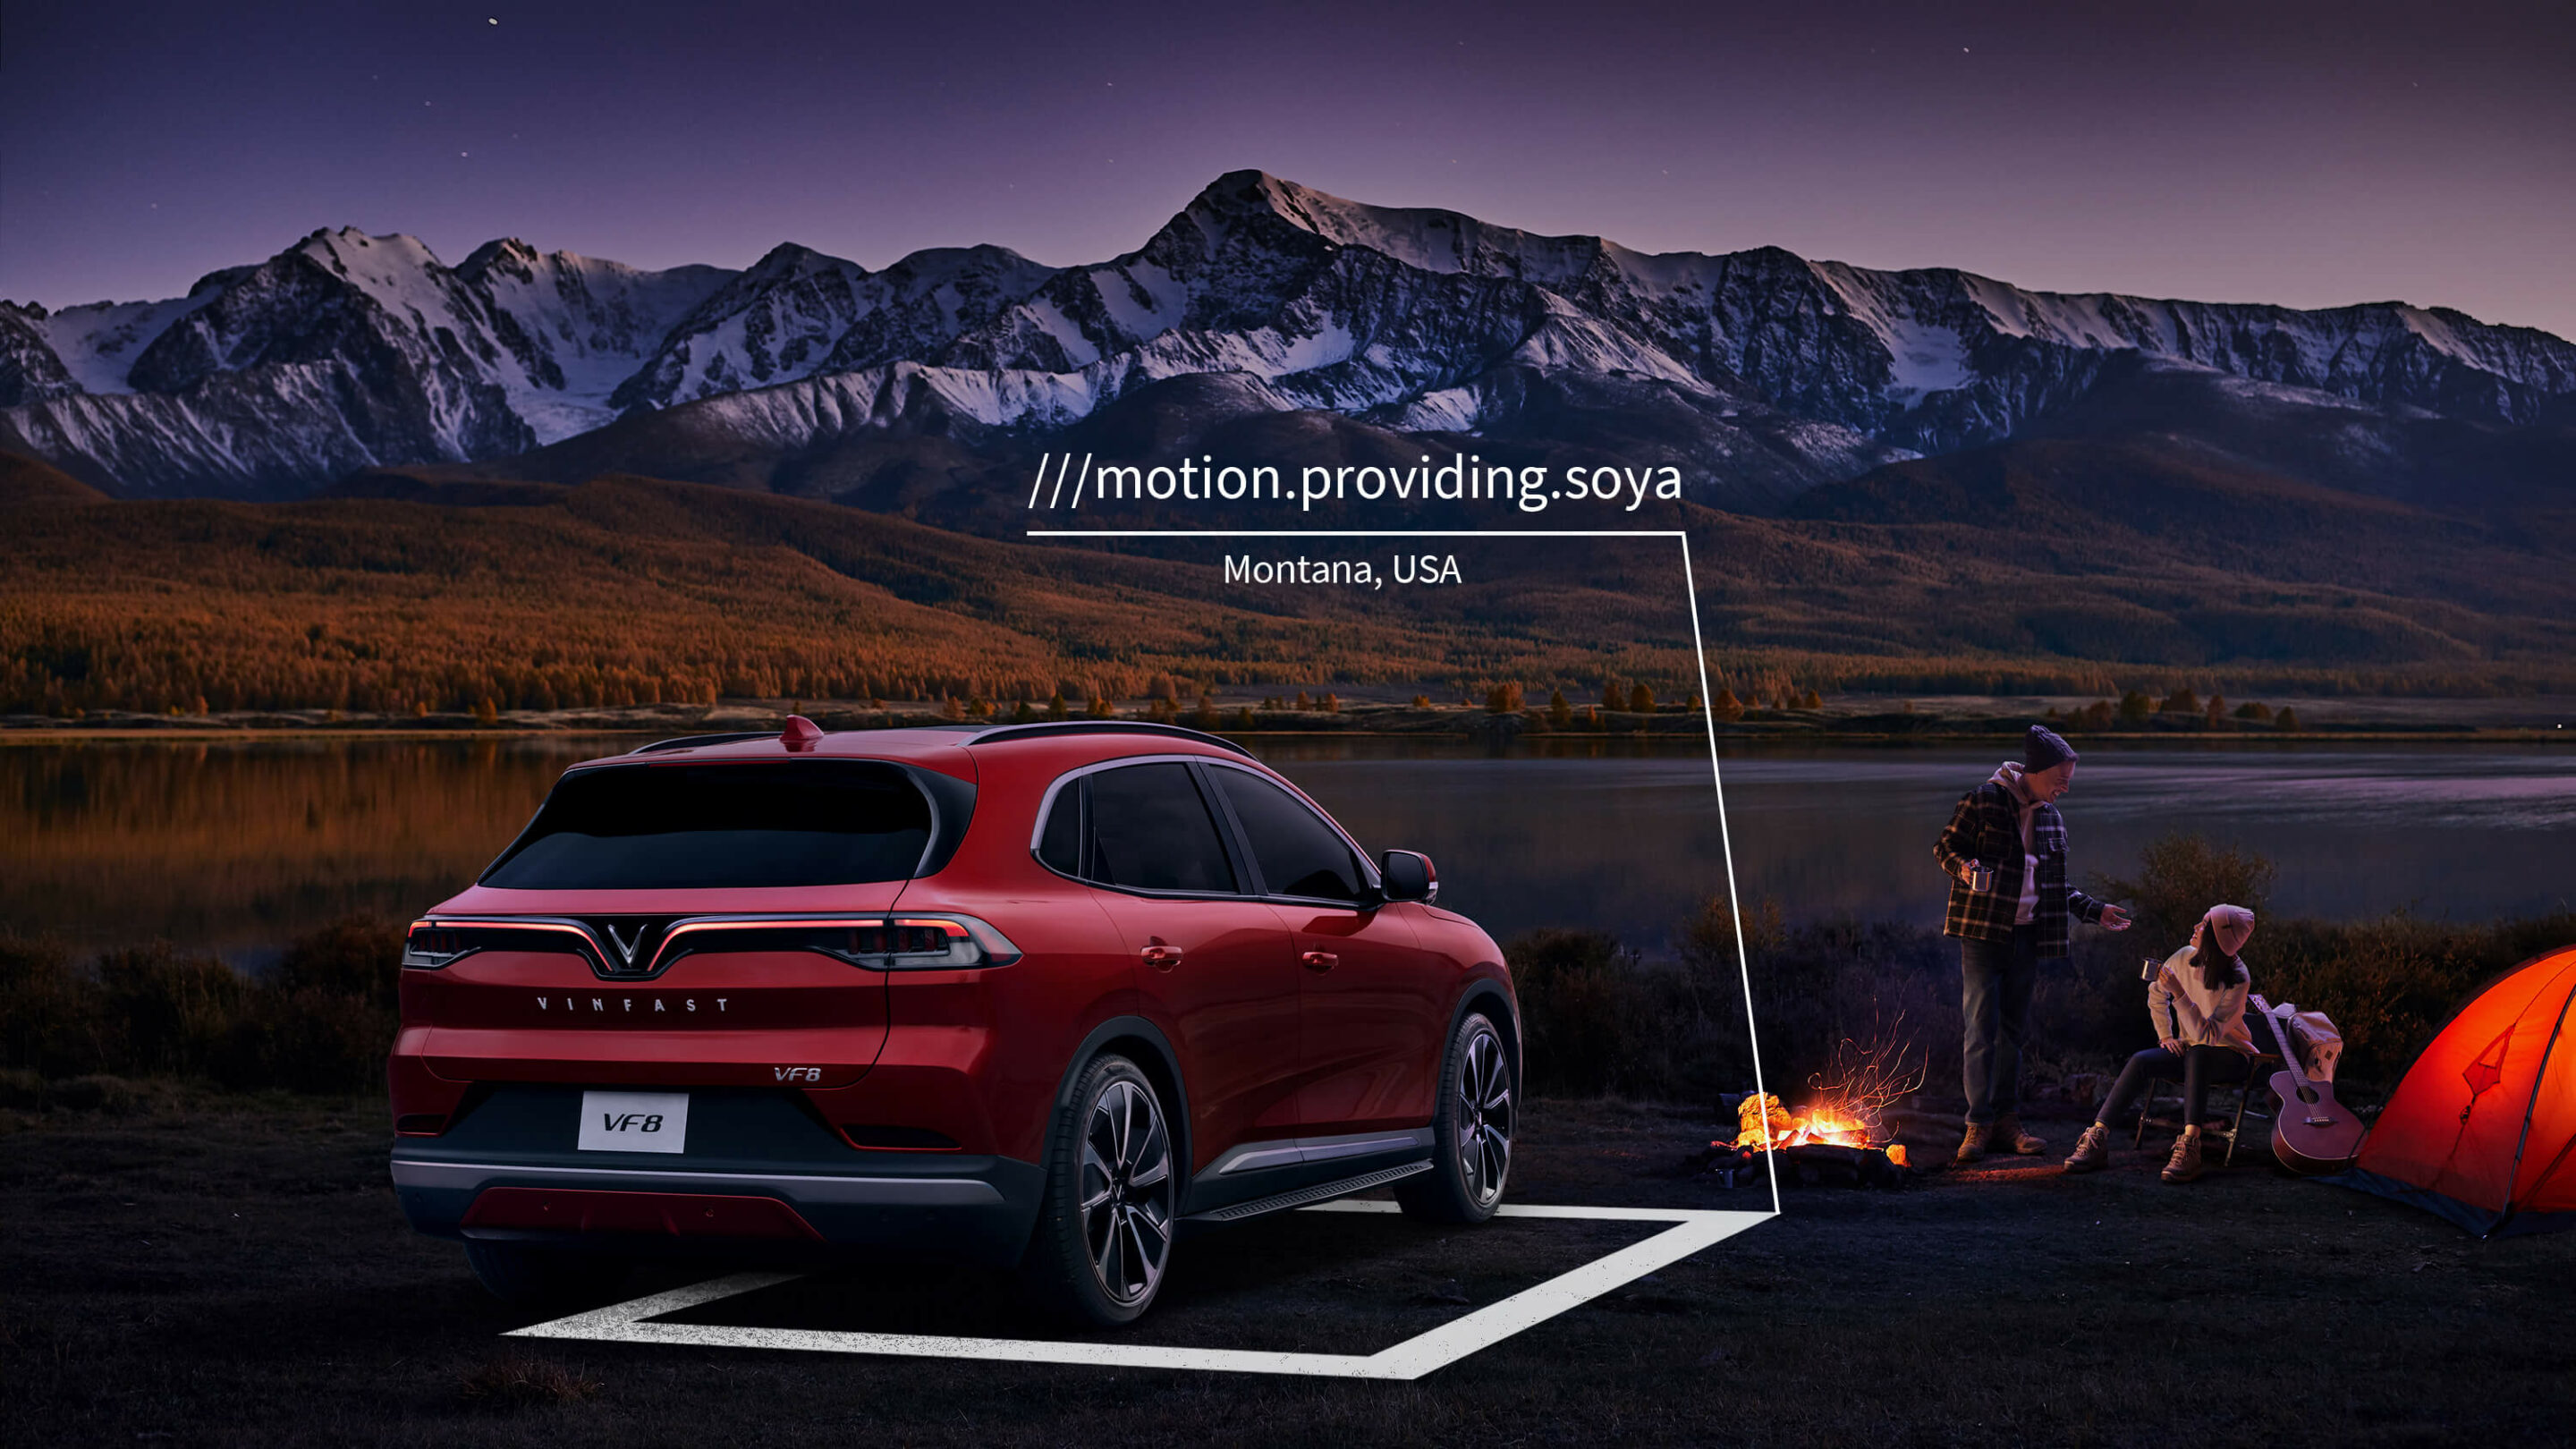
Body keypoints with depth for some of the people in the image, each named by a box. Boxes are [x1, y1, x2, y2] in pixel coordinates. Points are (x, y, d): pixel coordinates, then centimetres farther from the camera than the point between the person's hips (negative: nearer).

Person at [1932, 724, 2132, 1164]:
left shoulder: (2051, 817, 13)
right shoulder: (1983, 801, -6)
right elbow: (1944, 846, -3)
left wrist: (2095, 910, 15)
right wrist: (1964, 867, -23)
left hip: (2027, 937, 6)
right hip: (1983, 933, -6)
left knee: (2014, 1031, 8)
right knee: (1981, 1028, -9)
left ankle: (2006, 1120, 13)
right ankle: (1979, 1123, -6)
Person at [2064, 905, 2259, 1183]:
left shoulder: (2238, 980, -21)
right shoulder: (2185, 958, -6)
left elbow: (2207, 1035, -28)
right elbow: (2156, 993, 15)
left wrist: (2179, 993, -35)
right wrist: (2165, 1036, 6)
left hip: (2230, 1056, -5)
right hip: (2189, 1053, 5)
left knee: (2197, 1055, -39)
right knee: (2141, 1061, -24)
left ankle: (2190, 1146, -50)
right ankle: (2098, 1140, -29)